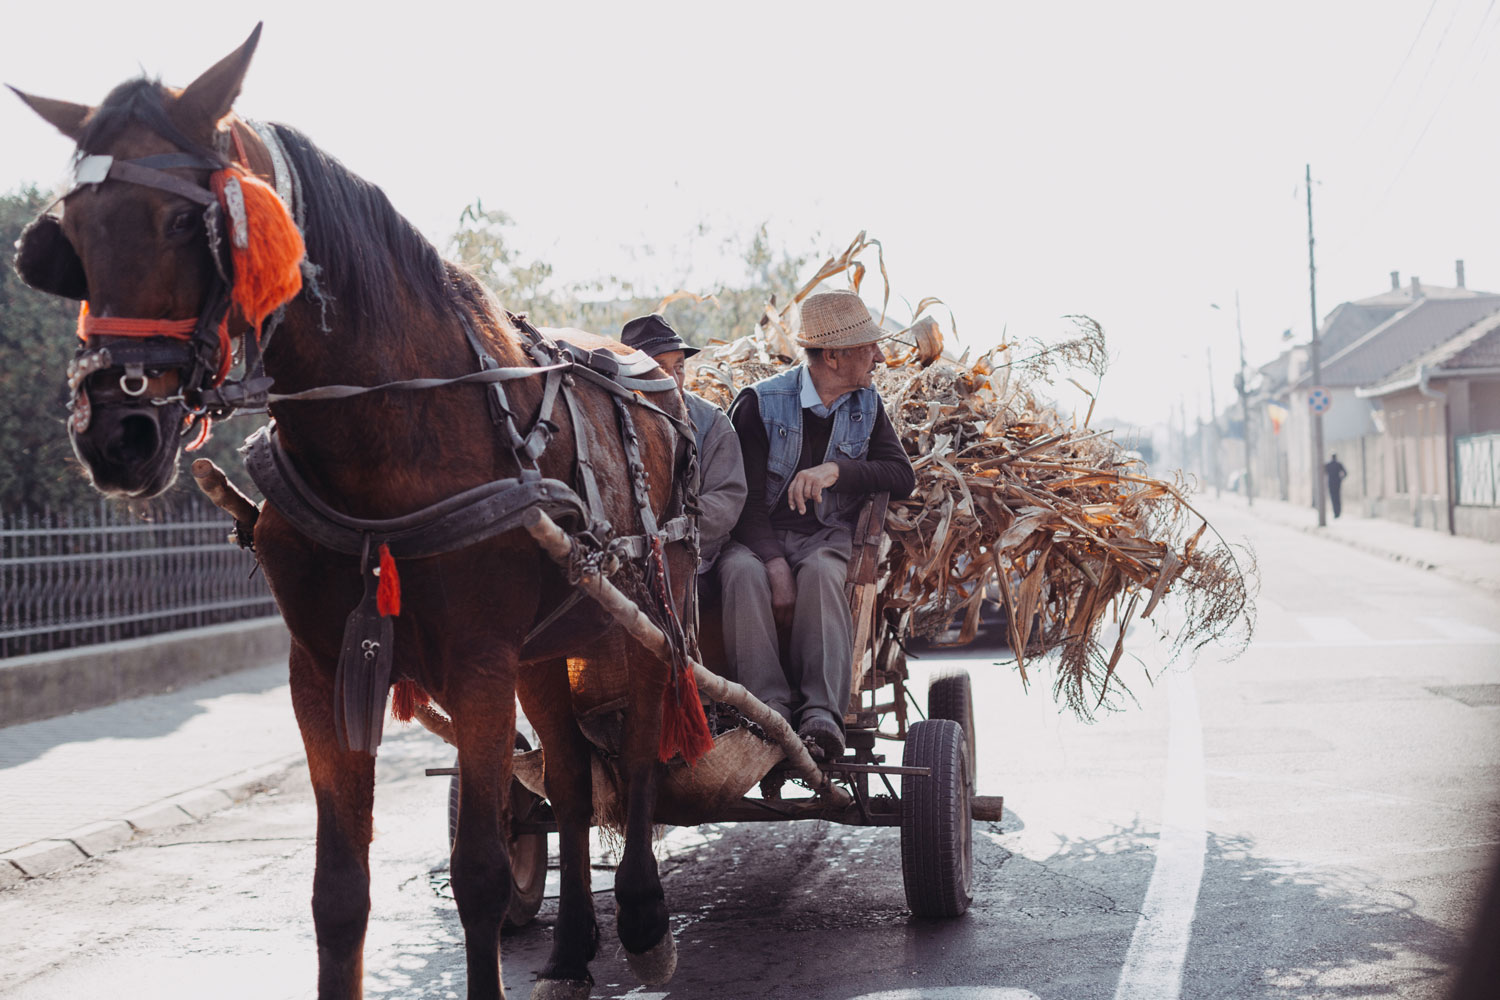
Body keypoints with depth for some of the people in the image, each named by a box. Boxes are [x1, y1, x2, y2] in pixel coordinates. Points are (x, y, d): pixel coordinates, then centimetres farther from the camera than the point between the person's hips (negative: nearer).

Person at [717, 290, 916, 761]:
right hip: (760, 536, -1)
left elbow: (903, 478, 1)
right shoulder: (759, 403, -1)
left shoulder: (867, 406, 12)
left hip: (828, 535, 1)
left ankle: (821, 712, -46)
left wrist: (838, 469, -17)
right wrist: (775, 564, -24)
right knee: (743, 573, -36)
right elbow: (743, 496, -8)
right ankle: (772, 708, -42)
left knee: (820, 573, -35)